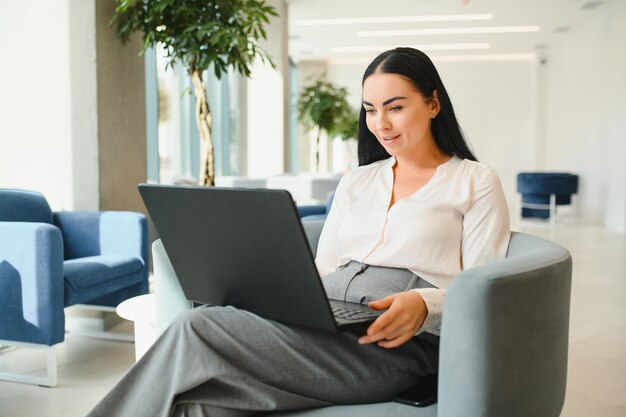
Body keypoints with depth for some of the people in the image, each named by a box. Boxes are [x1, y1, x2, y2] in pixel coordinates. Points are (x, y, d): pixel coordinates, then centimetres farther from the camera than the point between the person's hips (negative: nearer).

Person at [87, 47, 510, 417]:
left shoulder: (476, 182, 8)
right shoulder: (356, 182, 24)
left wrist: (424, 304, -21)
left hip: (393, 341, -5)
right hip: (324, 317, 5)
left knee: (198, 331, -23)